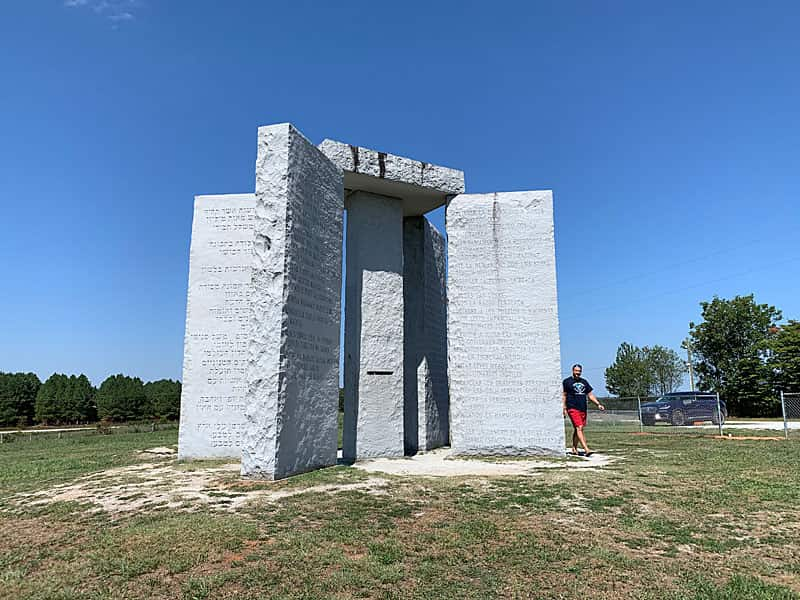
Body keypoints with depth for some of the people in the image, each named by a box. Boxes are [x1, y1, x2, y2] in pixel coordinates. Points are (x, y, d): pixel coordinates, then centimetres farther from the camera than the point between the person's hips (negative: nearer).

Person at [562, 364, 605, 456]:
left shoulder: (584, 382, 17)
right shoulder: (567, 381, 1)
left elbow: (590, 395, 19)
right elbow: (564, 395, 3)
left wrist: (598, 404, 8)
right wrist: (564, 408, -4)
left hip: (583, 409, 6)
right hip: (573, 408, -6)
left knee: (577, 429, 11)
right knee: (579, 428, -15)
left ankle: (574, 448, 23)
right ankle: (586, 449, -23)